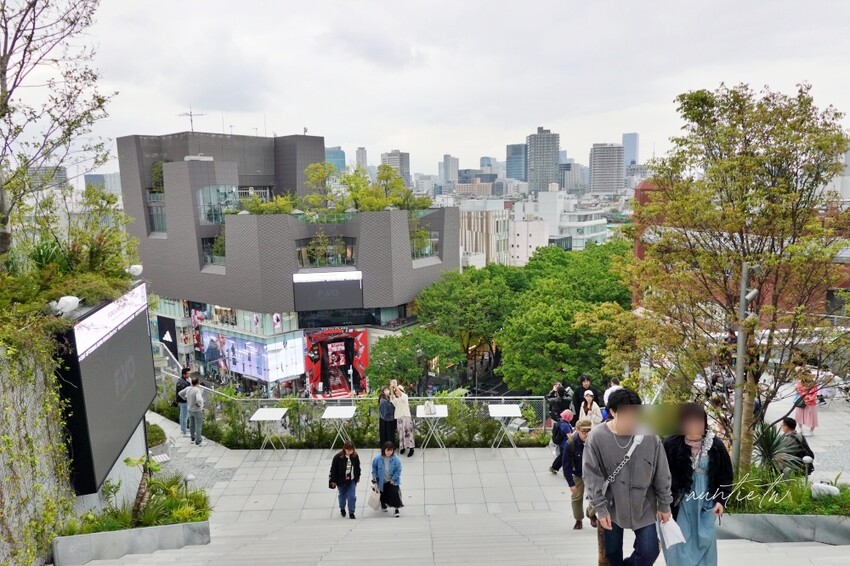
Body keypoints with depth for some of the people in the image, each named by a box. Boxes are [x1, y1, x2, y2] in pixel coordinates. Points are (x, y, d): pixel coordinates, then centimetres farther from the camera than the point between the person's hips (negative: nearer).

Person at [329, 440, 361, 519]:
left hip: (352, 481, 1)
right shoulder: (338, 457, -22)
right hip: (341, 481, -1)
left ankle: (351, 513, 11)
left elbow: (357, 467, 5)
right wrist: (333, 481, -11)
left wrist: (357, 477, 14)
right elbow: (333, 469, -15)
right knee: (342, 496, 18)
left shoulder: (355, 456, -10)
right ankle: (342, 509, 44)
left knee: (352, 497, -4)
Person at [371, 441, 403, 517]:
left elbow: (398, 470, -14)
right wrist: (374, 476, -2)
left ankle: (396, 509, 5)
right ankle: (383, 505, 49)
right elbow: (374, 467, -1)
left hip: (392, 481, -2)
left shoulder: (396, 459, -22)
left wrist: (393, 479, -15)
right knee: (383, 494, 19)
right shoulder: (378, 458, -18)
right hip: (382, 481, 2)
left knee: (394, 493, -12)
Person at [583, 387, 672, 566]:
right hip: (611, 507, 0)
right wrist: (600, 508, -12)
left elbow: (662, 474, -2)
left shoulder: (649, 437, -14)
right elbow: (592, 476, -11)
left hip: (643, 506, 1)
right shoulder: (596, 437, -17)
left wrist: (664, 505, 4)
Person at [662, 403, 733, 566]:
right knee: (680, 546, 5)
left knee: (704, 543, 12)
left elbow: (726, 475, 5)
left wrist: (721, 500, -2)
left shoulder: (715, 445, -5)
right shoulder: (671, 445, -14)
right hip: (679, 506, -2)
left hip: (706, 506, 2)